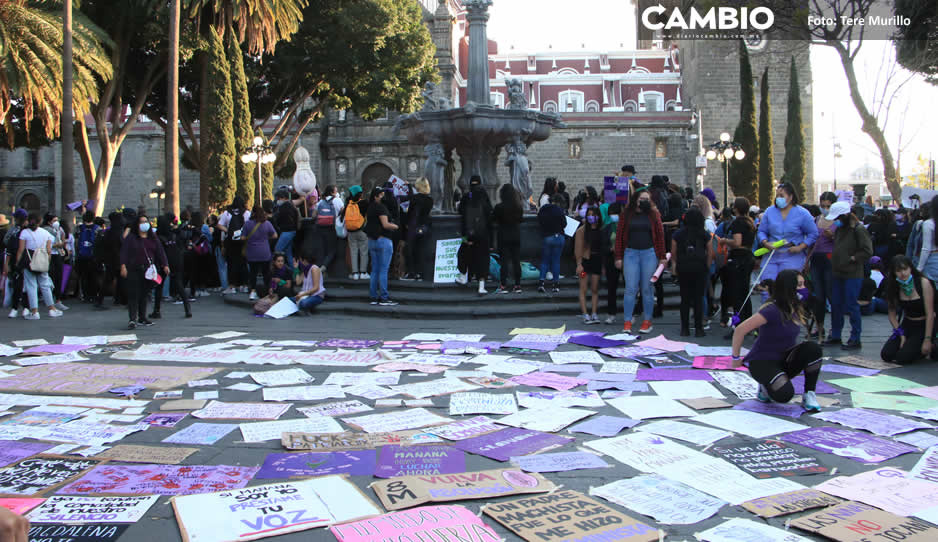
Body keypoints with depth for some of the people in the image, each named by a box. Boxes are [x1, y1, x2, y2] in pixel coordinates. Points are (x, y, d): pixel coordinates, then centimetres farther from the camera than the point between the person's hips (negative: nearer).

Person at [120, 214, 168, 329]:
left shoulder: (153, 238, 13)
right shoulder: (130, 238, 2)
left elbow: (160, 252, 11)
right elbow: (124, 252, -4)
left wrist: (165, 265, 0)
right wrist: (123, 266, -15)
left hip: (148, 270, 4)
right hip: (133, 270, -4)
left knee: (144, 294, 10)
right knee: (133, 294, -9)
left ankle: (142, 318, 19)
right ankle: (133, 319, -12)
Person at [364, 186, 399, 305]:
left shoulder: (370, 207, 13)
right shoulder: (380, 207, -13)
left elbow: (366, 223, 22)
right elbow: (385, 224, -20)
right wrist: (395, 226, -3)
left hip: (371, 241, 8)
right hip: (383, 240, -8)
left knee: (374, 270, 11)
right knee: (383, 270, -6)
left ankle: (374, 297, 13)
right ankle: (384, 298, -5)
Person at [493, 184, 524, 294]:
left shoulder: (499, 207, -13)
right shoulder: (519, 207, -2)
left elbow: (493, 219, -1)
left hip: (503, 237, -4)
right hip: (516, 237, 4)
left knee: (504, 261, 0)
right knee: (516, 261, 8)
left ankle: (503, 286, -2)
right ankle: (517, 285, 11)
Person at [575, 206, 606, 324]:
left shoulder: (601, 230, 4)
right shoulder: (582, 230, -4)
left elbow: (603, 248, 5)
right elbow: (578, 248, -5)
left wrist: (603, 265, 2)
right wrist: (579, 264, -12)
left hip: (597, 261, 3)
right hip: (585, 261, -3)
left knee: (595, 289, 5)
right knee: (583, 289, -2)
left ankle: (594, 314, 10)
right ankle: (585, 314, 0)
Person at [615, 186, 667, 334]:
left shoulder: (654, 214, 5)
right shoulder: (626, 214, 5)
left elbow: (660, 235, 4)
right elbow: (619, 235, 4)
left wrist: (662, 257, -1)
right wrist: (618, 257, -1)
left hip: (649, 253, 0)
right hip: (631, 253, 0)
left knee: (647, 288, 4)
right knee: (630, 288, -3)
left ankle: (647, 321, 12)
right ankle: (627, 322, 2)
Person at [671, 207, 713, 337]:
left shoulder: (678, 234, 0)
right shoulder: (705, 234, 0)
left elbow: (673, 253, 1)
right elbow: (710, 253, -1)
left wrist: (674, 266, 15)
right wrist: (707, 266, 10)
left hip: (683, 268, 1)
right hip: (700, 269, -1)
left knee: (685, 298, 7)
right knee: (698, 299, 3)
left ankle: (685, 328, 10)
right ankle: (698, 329, 4)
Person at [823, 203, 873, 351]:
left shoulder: (859, 230, -12)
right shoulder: (840, 228, 13)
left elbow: (867, 251, -16)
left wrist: (852, 259, -14)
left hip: (852, 275, -8)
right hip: (838, 273, 8)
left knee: (851, 306, -4)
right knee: (835, 305, 12)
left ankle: (855, 339, 4)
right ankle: (835, 336, 23)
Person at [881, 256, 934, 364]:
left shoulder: (923, 282, -17)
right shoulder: (894, 287, -5)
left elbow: (930, 314, -18)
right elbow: (892, 314, -2)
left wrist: (927, 340, -21)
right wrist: (901, 335, -13)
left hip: (924, 325, -5)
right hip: (907, 324, 5)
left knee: (902, 357, -20)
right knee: (886, 355, -11)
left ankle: (931, 348, 7)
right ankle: (909, 343, 16)